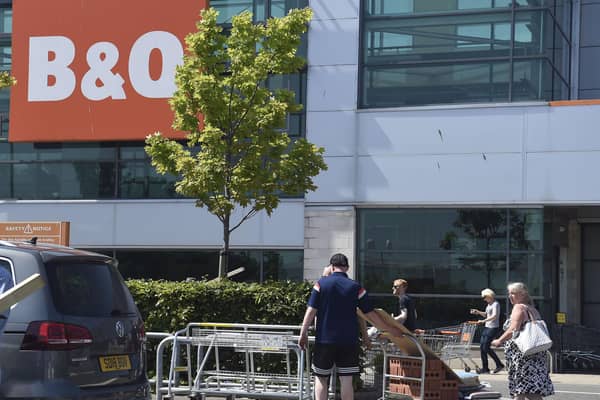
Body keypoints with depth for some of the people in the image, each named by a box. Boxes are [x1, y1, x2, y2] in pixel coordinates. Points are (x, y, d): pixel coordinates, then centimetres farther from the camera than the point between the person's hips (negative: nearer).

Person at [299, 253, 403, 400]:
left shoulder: (321, 284, -3)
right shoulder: (356, 287, -1)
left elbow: (311, 311, -7)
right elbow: (371, 315, 1)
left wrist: (303, 334, 1)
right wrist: (391, 329, 11)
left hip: (324, 340, -1)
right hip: (349, 341, 1)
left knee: (321, 378, 9)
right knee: (346, 380, 4)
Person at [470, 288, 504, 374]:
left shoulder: (495, 304, -12)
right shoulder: (489, 304, 15)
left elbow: (494, 316, -25)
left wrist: (483, 321, -31)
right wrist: (478, 312, 11)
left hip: (493, 328, -9)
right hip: (487, 327, 9)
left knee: (486, 347, -10)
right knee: (482, 347, 5)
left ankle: (499, 364, 0)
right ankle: (485, 368, 10)